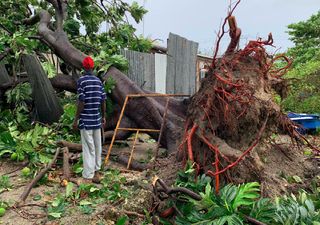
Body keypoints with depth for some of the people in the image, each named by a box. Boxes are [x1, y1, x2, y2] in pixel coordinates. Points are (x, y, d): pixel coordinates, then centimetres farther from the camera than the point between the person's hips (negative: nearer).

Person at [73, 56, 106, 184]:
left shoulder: (81, 80, -9)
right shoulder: (99, 81, 7)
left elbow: (81, 102, -14)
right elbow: (103, 101, 7)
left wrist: (76, 119, -7)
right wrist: (103, 117, 18)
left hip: (86, 120, -5)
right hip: (97, 120, 5)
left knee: (88, 149, -2)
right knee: (97, 147, 12)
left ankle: (88, 178, 4)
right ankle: (96, 173, 23)